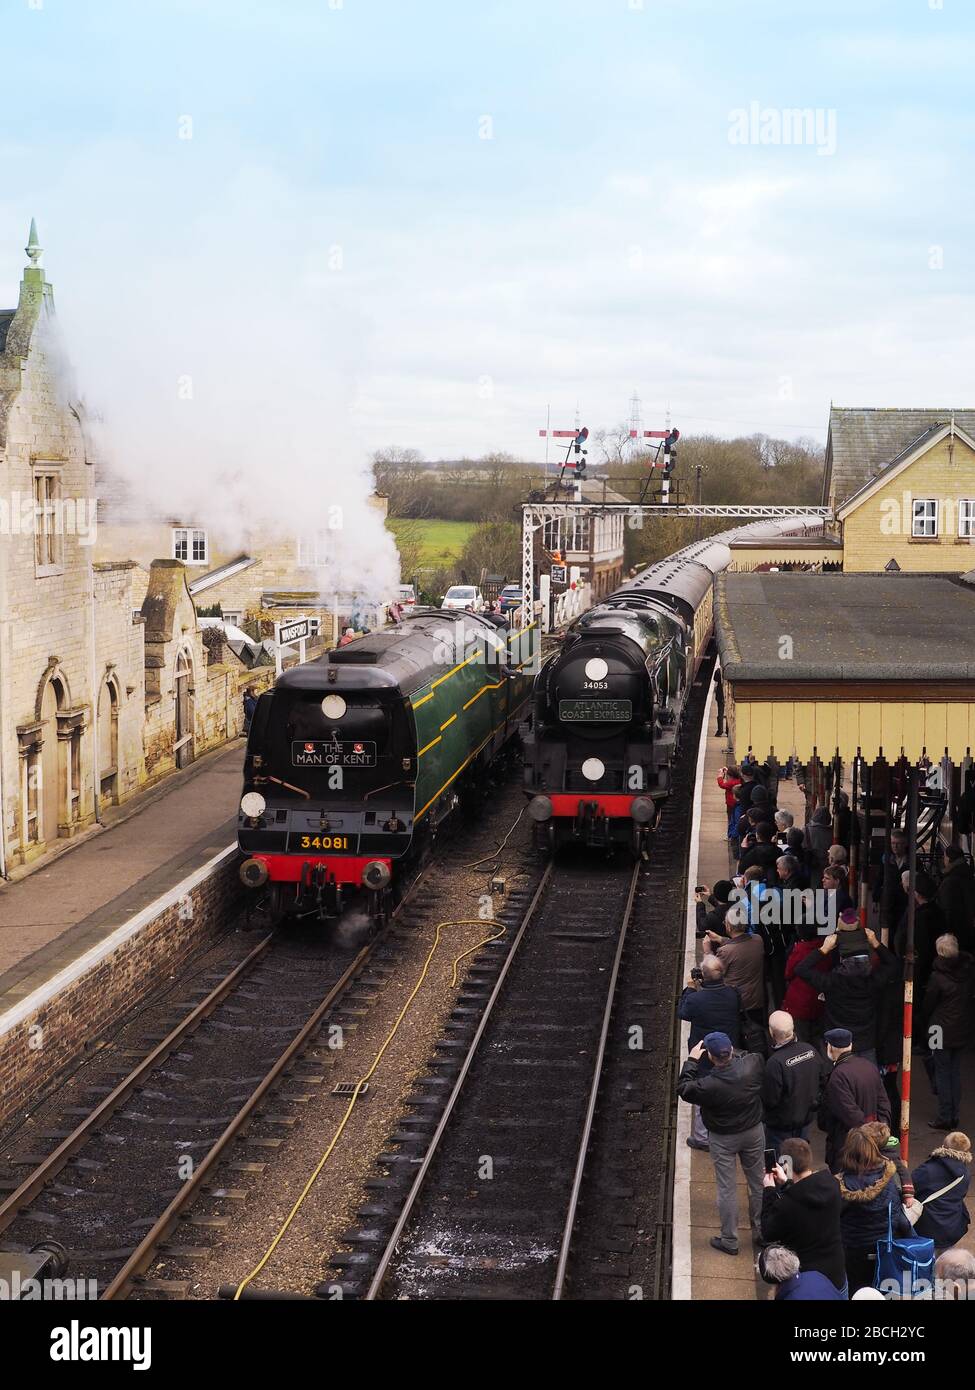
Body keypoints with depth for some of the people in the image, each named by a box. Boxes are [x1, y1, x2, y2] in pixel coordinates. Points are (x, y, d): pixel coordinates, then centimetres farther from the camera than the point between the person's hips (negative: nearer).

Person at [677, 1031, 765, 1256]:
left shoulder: (708, 1085, -32)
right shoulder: (753, 1064, -23)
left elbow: (683, 1088, -12)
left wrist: (692, 1060, -9)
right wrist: (732, 1053, 4)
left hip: (723, 1139, -4)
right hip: (754, 1132, 4)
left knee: (727, 1189, 11)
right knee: (758, 1182, 20)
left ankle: (729, 1241, 22)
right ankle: (760, 1232, 34)